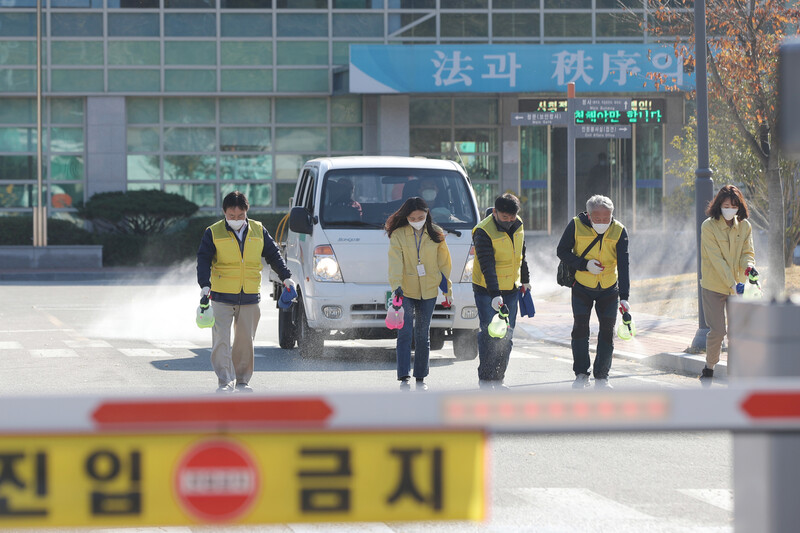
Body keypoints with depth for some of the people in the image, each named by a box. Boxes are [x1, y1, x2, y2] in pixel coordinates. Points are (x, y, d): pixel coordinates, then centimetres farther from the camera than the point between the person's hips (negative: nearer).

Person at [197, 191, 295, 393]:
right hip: (222, 297, -2)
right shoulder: (214, 233, 0)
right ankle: (225, 382, -10)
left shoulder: (258, 231, 7)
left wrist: (286, 277, 5)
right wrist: (205, 285, -18)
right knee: (221, 340, -11)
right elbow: (203, 260, -4)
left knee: (245, 341, 7)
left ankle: (242, 381, 19)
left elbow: (273, 255, 14)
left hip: (250, 298, 2)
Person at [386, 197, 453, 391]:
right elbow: (395, 262, -14)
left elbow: (443, 262, 9)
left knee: (423, 335, 8)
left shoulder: (436, 234, 3)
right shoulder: (398, 235, -5)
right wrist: (396, 285, -28)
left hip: (428, 291, 2)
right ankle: (404, 378, -14)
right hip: (405, 291, -2)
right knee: (405, 333, -11)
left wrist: (447, 289, 9)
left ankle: (420, 378, 17)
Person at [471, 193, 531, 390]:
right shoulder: (483, 232, -20)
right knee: (489, 334, -9)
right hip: (486, 291, -6)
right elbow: (487, 267, -28)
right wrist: (494, 294, -36)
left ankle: (498, 379, 14)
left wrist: (525, 280, 22)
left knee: (506, 336, 7)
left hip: (511, 289, 6)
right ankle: (485, 380, -3)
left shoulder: (517, 226, 1)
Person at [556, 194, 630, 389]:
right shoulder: (576, 225, -15)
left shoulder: (619, 231, -14)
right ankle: (581, 375, 5)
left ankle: (601, 377, 9)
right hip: (582, 286, -1)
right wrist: (584, 265, -23)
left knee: (607, 330, 0)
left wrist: (624, 297, -26)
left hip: (609, 288, 1)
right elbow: (562, 251, -7)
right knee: (580, 328, -7)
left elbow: (623, 266, -18)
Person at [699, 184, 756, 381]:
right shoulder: (709, 226, -11)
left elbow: (747, 252, 3)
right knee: (718, 331, -7)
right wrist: (731, 283, -25)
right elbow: (716, 259, -17)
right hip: (714, 286, -4)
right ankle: (709, 368, 15)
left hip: (736, 284, 4)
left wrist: (749, 266, -22)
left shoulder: (745, 226, 4)